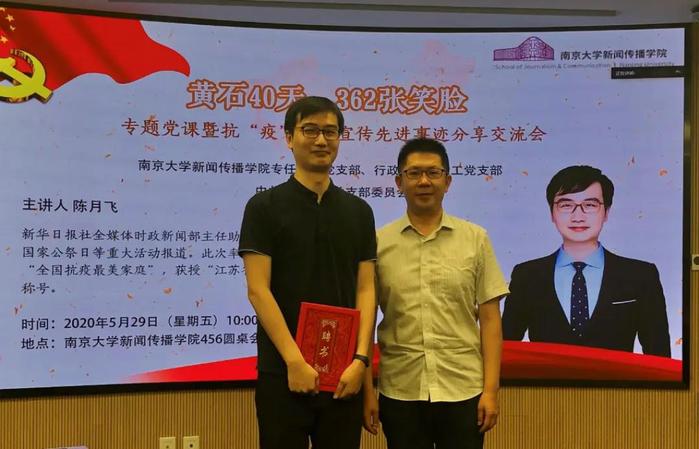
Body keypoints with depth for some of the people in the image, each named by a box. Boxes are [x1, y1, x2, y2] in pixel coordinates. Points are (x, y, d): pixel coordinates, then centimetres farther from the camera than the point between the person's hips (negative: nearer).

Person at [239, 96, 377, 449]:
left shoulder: (359, 211, 8)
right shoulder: (264, 207, -2)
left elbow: (365, 289, 4)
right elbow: (258, 290, -9)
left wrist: (360, 358, -8)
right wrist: (294, 360, -16)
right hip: (283, 370, -3)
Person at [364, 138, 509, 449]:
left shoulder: (475, 239, 2)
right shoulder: (378, 243, 1)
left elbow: (489, 319, 1)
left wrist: (491, 389, -3)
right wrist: (366, 391, 0)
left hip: (463, 391, 0)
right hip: (399, 393, 0)